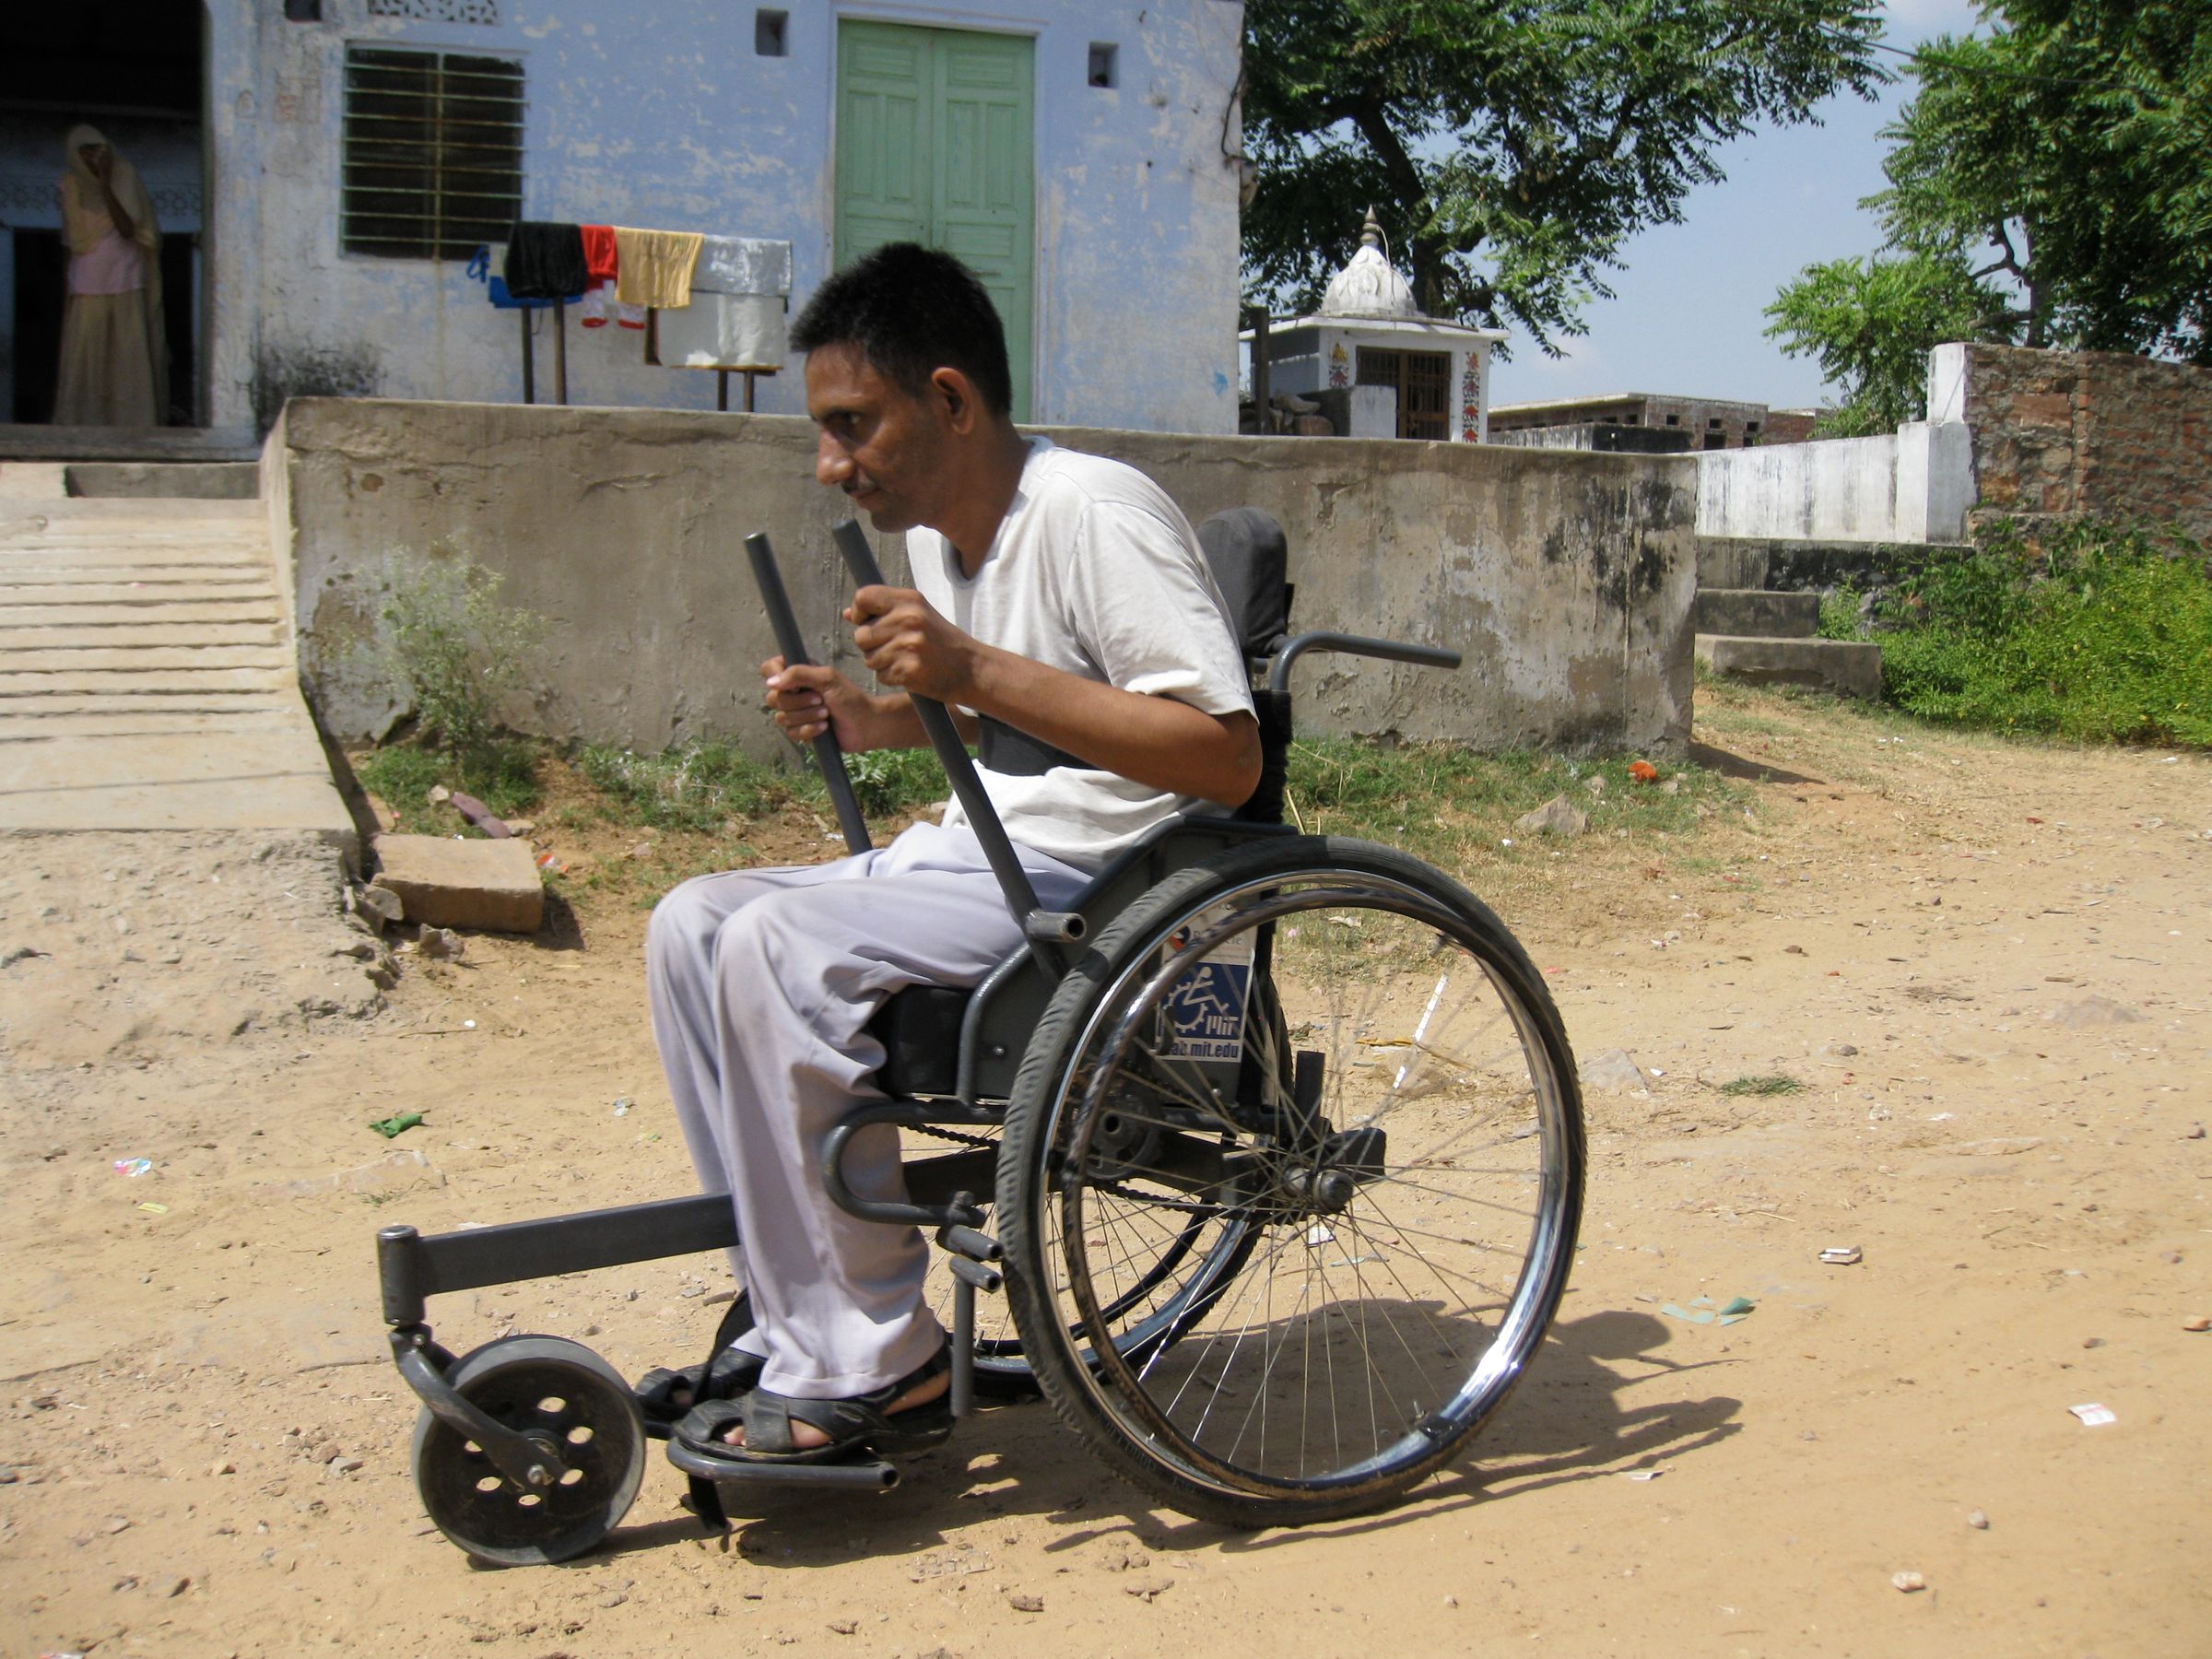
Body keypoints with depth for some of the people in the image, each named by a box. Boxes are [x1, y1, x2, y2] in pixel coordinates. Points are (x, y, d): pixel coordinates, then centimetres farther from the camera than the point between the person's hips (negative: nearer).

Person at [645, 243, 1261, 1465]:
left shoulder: (1094, 512, -17)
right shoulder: (940, 531, 11)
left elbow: (1227, 757, -24)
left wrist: (977, 668, -27)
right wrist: (865, 718, 8)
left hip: (1105, 884, -10)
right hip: (978, 859, 10)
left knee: (779, 949, -26)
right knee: (694, 922, 1)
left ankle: (873, 1368, -15)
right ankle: (798, 1323, 3)